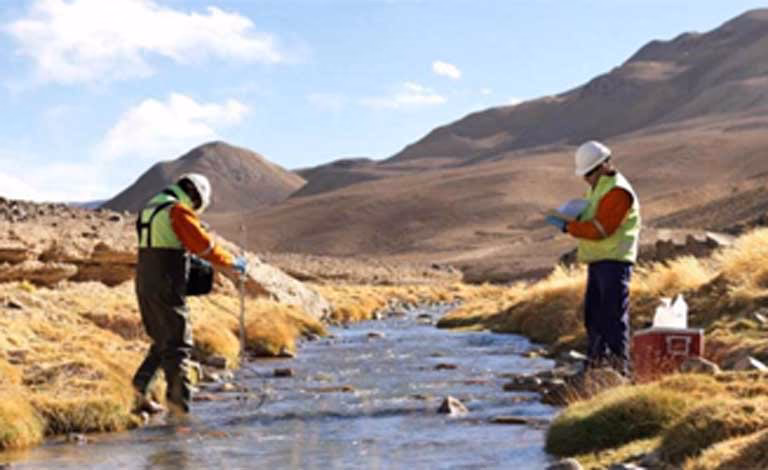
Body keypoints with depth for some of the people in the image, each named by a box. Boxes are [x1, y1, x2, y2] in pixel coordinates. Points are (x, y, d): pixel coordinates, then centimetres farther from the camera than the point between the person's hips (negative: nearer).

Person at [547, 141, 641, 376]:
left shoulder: (617, 191, -15)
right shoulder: (597, 187, 17)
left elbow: (601, 229, -22)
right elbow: (590, 218, 23)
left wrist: (568, 226, -18)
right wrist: (574, 217, 1)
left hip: (614, 261, -10)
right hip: (597, 260, 10)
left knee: (613, 314, -10)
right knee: (593, 313, 13)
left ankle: (619, 364, -7)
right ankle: (596, 361, 22)